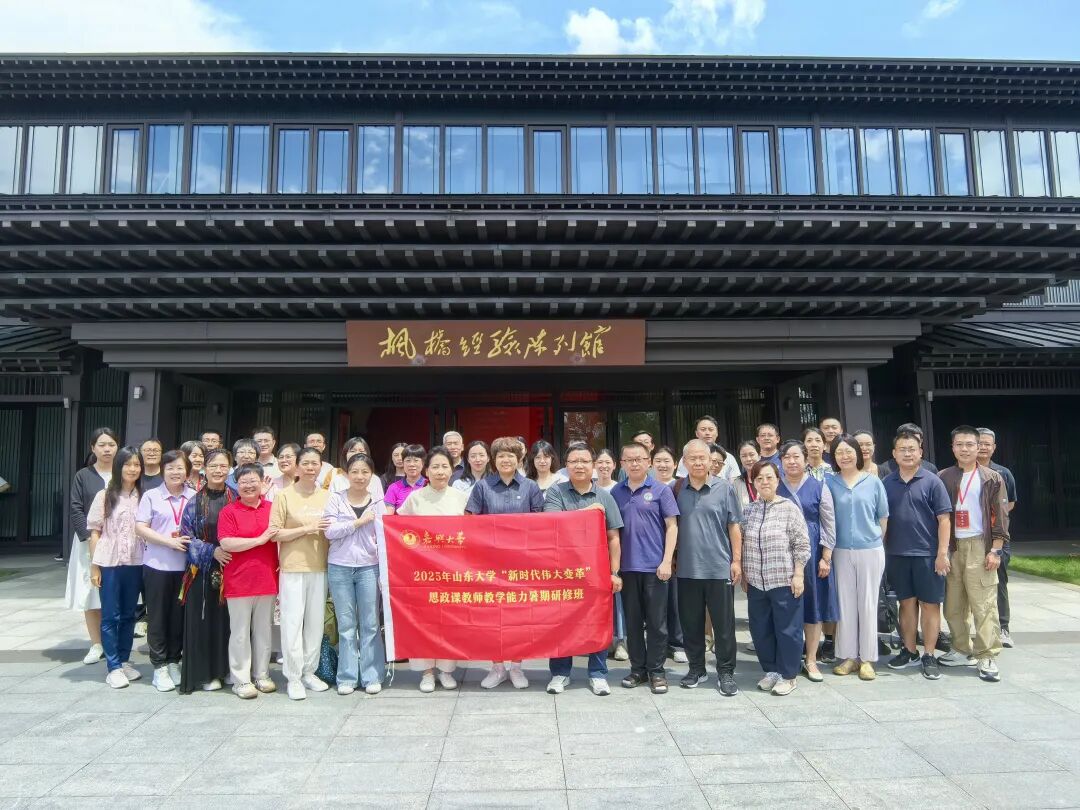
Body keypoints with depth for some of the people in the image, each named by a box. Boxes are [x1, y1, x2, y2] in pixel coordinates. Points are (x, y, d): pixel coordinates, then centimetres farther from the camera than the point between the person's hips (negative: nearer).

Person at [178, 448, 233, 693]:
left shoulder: (236, 499, 3)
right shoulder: (195, 502, 2)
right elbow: (187, 536, -1)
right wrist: (212, 551, -13)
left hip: (230, 568, 1)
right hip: (202, 569, 0)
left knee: (226, 619, 4)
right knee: (202, 620, 2)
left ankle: (223, 668, 18)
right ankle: (203, 673, 14)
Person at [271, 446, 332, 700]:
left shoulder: (327, 496, 8)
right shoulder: (285, 495, -2)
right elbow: (275, 534, -5)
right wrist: (306, 528, -14)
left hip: (320, 567, 3)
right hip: (292, 567, -3)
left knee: (316, 622, 8)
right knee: (293, 622, -2)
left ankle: (309, 671, 22)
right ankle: (293, 677, 9)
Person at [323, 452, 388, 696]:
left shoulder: (377, 502, 4)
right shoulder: (335, 500, 2)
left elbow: (383, 537, 3)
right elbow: (330, 531, -8)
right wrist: (358, 522, -11)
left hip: (369, 567, 0)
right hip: (339, 568, 0)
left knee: (370, 624, 4)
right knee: (346, 625, 7)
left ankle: (372, 676, 15)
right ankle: (347, 677, 16)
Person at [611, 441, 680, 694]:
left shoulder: (660, 490, -2)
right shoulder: (616, 492, 6)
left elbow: (672, 526, -2)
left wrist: (667, 561, -9)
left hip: (654, 566, -3)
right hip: (627, 566, 3)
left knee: (656, 622, 5)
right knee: (632, 621, 11)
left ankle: (656, 670, 18)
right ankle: (637, 668, 23)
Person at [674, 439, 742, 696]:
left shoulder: (724, 488, -1)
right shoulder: (678, 489, 4)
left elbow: (734, 527, 0)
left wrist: (736, 560, -4)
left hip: (719, 568, -2)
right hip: (686, 569, 2)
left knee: (724, 623, 5)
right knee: (691, 623, 12)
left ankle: (725, 672, 18)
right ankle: (696, 668, 27)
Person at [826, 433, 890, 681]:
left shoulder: (873, 481, 0)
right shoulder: (829, 482, 0)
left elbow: (883, 517, 7)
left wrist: (876, 540, 8)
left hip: (871, 551, -1)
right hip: (842, 551, 1)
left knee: (868, 604, 5)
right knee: (845, 604, 6)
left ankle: (867, 659, 15)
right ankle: (848, 656, 17)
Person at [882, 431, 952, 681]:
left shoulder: (932, 482, -4)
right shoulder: (886, 484, 4)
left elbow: (943, 519, -5)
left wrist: (942, 553, -10)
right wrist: (883, 552, 6)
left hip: (928, 554, -3)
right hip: (897, 554, 3)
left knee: (929, 604, 5)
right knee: (907, 603, 12)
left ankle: (929, 656, 14)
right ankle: (909, 651, 24)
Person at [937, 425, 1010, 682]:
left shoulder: (992, 479, 3)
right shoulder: (943, 478, 9)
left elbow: (1000, 517, 0)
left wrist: (995, 550, -8)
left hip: (979, 547, -3)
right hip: (952, 547, 3)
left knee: (984, 605, -6)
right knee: (953, 605, 7)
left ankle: (987, 657, 0)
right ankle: (962, 651, 19)